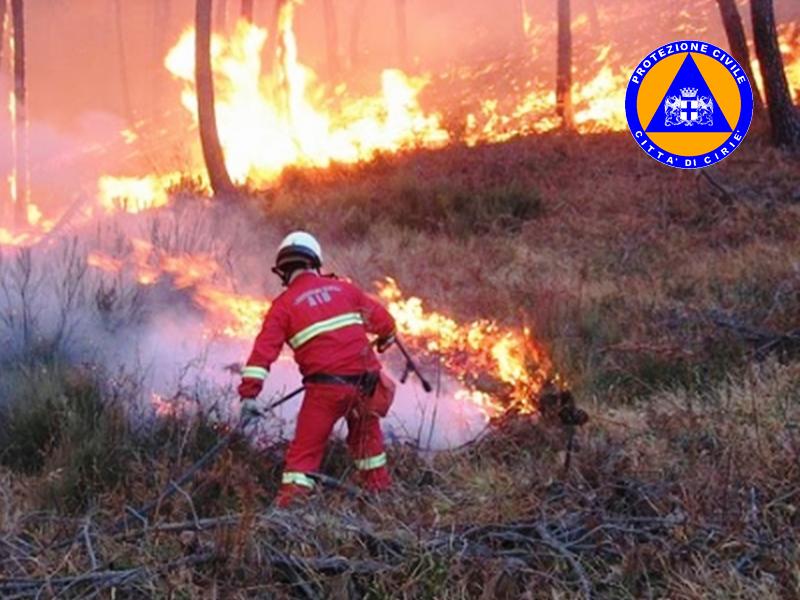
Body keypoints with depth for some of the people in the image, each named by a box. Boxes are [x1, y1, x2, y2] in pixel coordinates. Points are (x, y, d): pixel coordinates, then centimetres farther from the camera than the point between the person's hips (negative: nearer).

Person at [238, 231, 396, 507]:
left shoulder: (284, 304, 2)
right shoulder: (342, 288, 13)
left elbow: (264, 348, -8)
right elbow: (381, 318, 19)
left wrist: (249, 394, -12)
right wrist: (386, 337, 43)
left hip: (326, 385, -4)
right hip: (365, 379, 4)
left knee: (305, 448, 1)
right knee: (366, 436, 28)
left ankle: (291, 503, -6)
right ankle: (379, 485, 40)